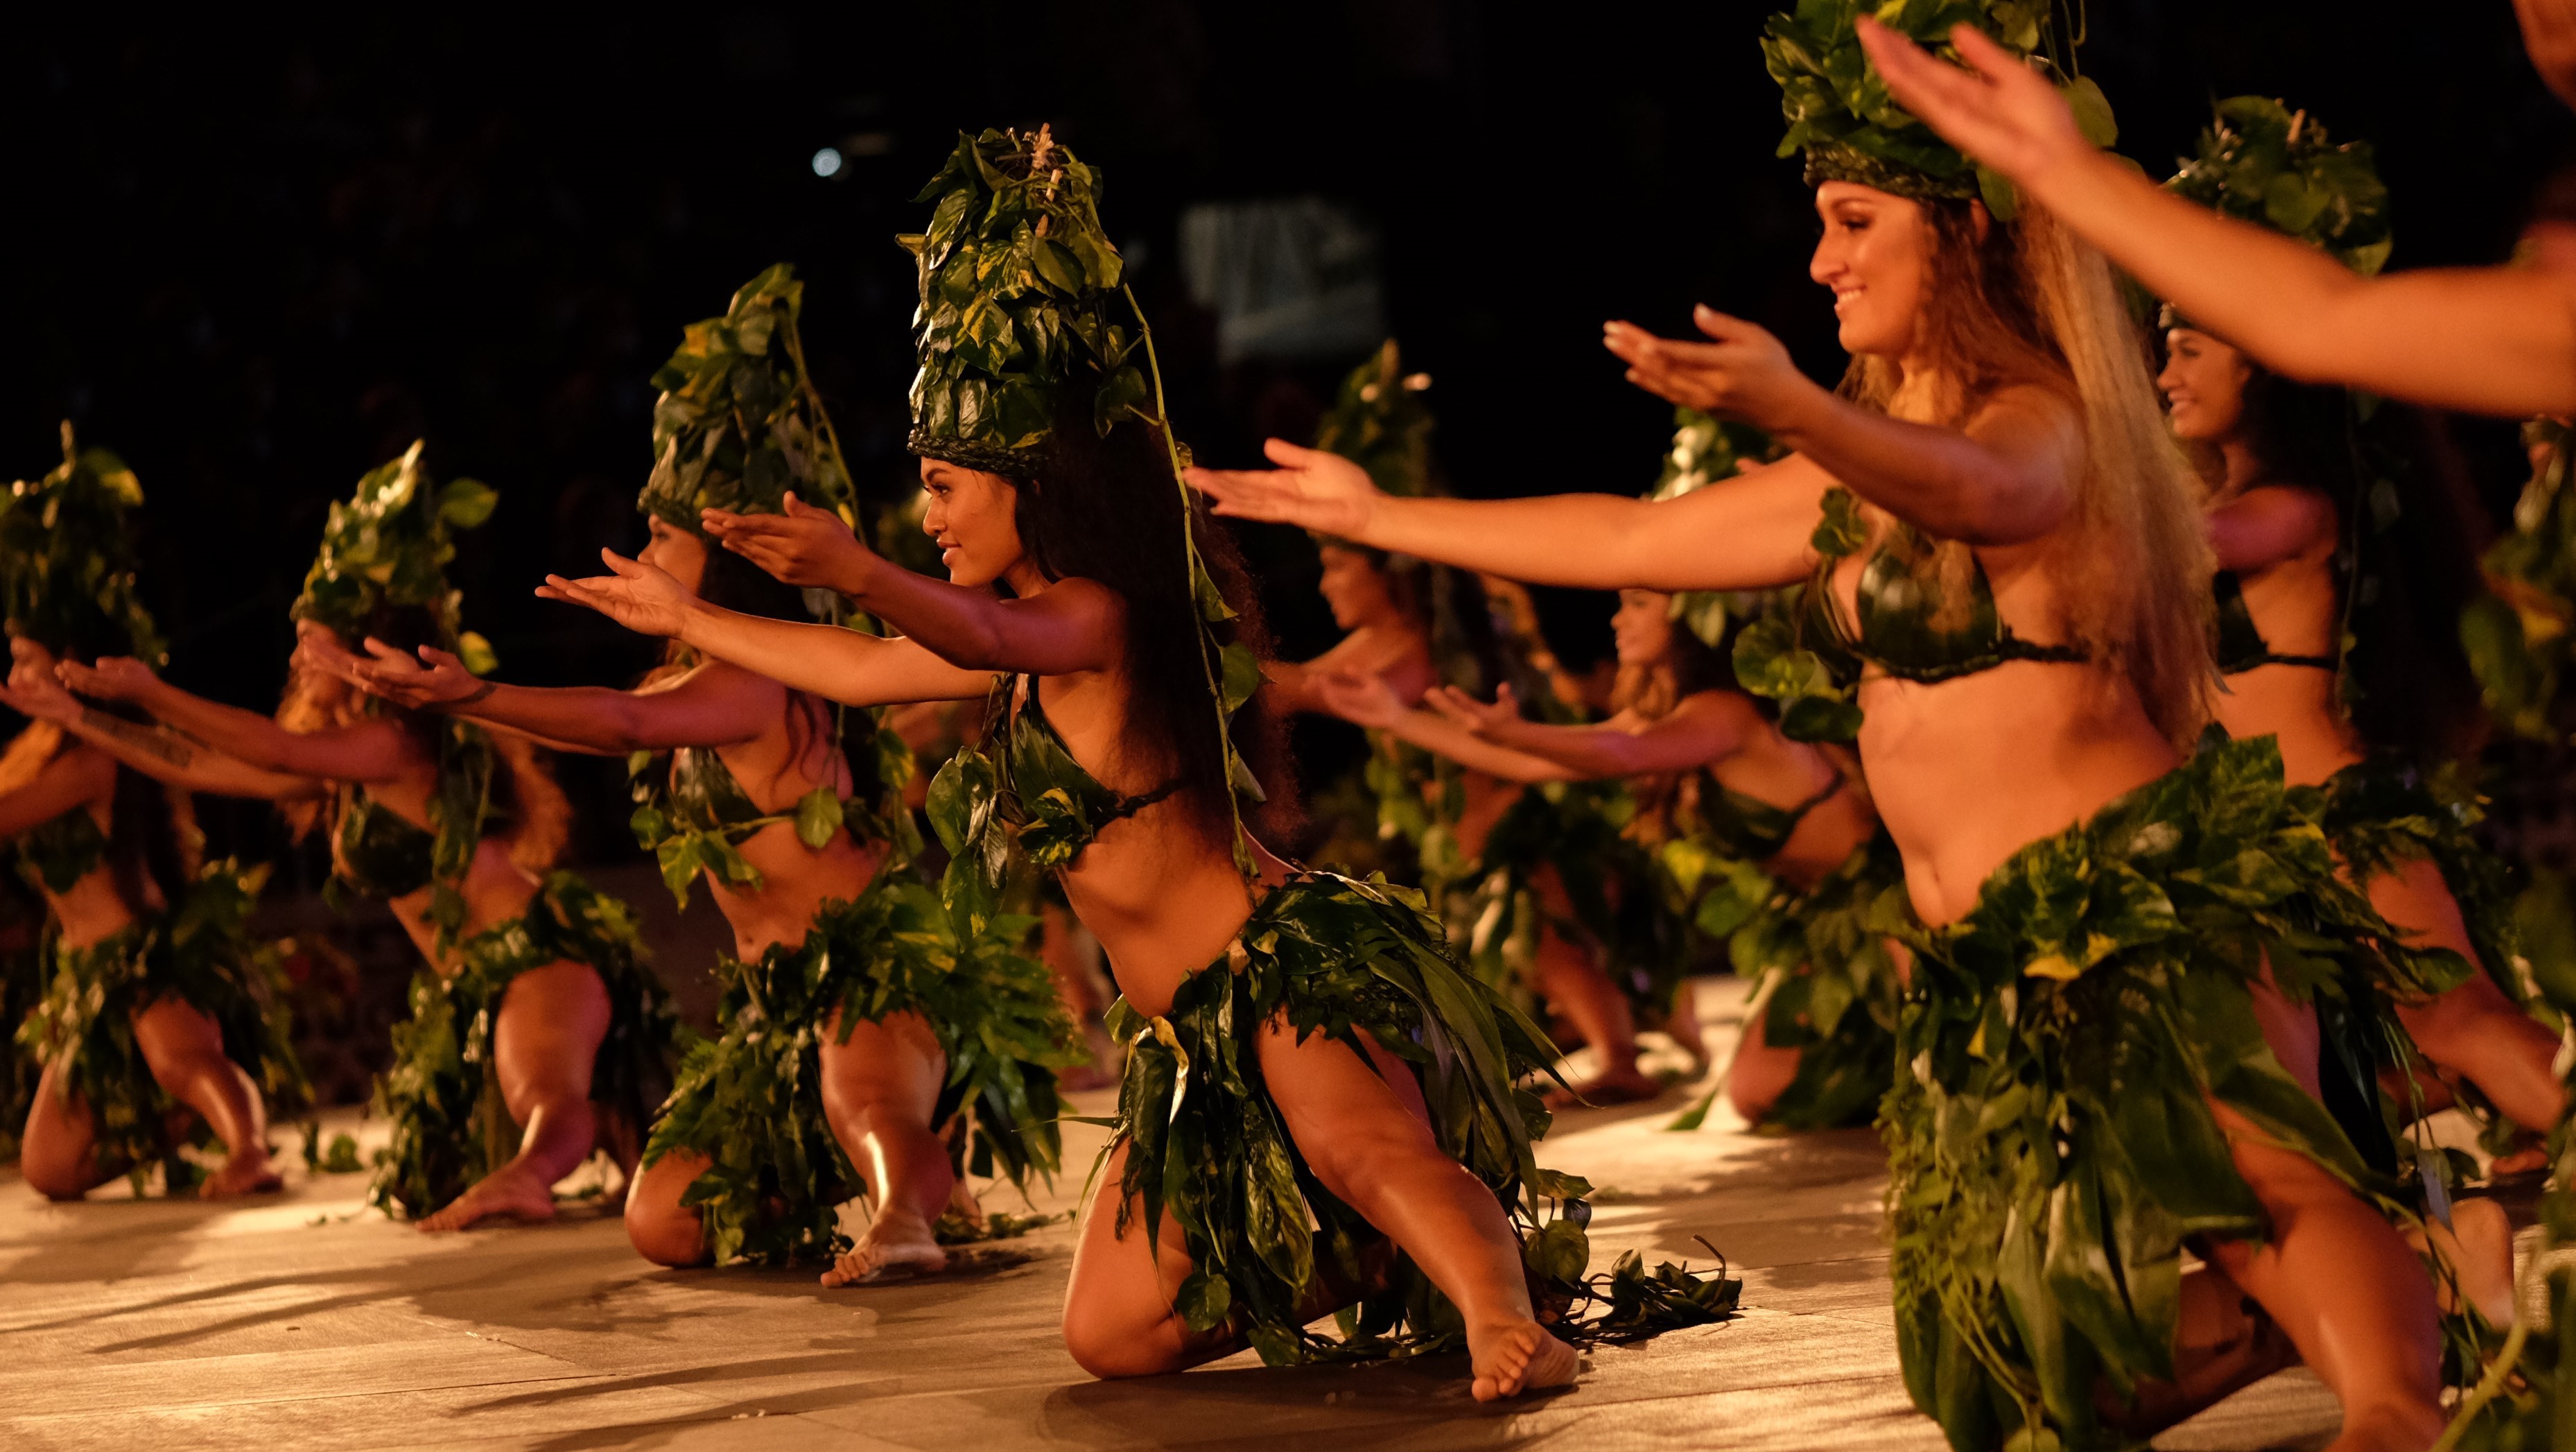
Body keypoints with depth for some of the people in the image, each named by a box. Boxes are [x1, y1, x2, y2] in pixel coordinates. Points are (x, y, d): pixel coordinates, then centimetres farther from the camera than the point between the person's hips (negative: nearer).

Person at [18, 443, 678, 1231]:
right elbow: (200, 766, 18)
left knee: (547, 1099, -41)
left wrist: (150, 693, -18)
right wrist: (76, 715, 17)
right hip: (474, 985, 10)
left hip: (541, 953, -10)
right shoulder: (345, 766, 15)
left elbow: (280, 751, -27)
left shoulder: (405, 738, -13)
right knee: (428, 1188, 15)